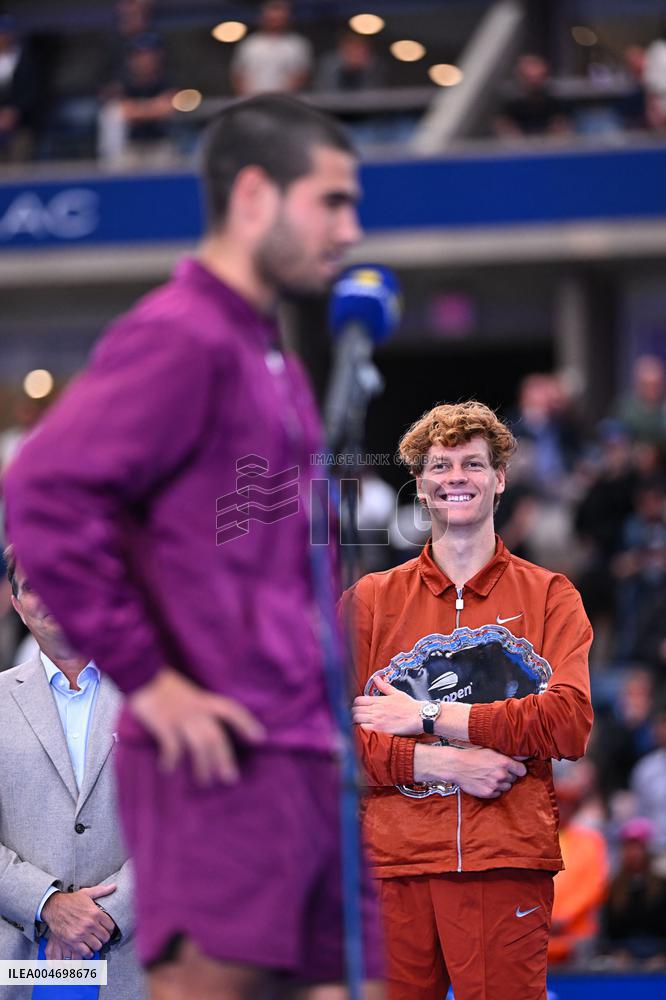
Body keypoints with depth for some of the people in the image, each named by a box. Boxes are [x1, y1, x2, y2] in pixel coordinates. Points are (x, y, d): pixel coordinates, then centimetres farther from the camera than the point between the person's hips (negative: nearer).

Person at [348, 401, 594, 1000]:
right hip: (392, 864, 1)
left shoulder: (548, 596, 10)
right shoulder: (370, 600, 13)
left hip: (508, 866, -1)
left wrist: (428, 716, -7)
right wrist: (444, 763, -11)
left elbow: (571, 723, -4)